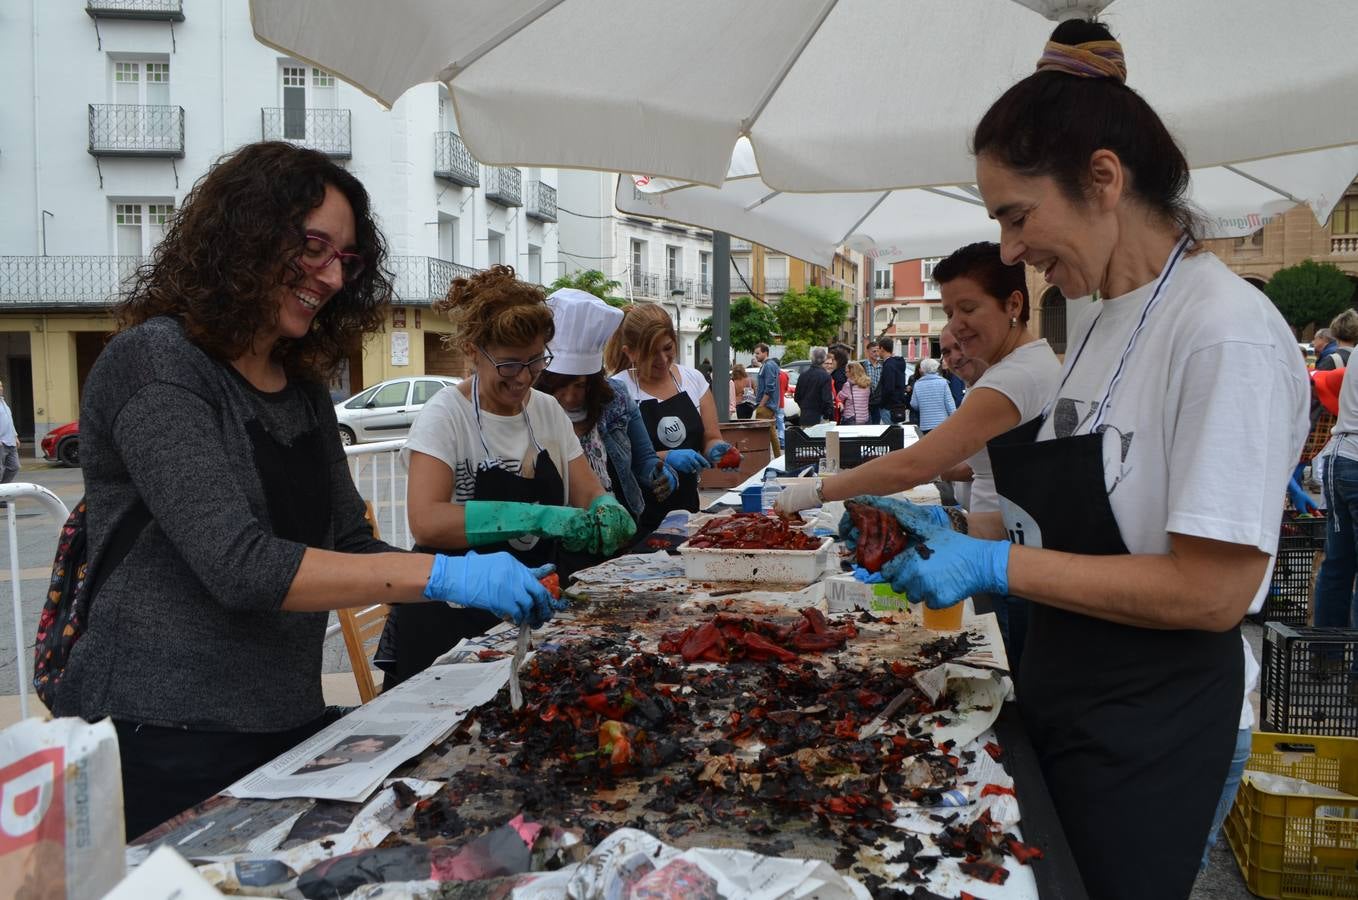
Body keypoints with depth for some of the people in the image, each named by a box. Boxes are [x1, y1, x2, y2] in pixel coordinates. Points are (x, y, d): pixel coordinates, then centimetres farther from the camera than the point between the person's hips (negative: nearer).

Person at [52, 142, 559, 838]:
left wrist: (486, 586, -6)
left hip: (288, 724, 7)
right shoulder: (154, 363, -14)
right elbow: (239, 565, -24)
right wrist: (443, 575, -28)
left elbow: (349, 545, 9)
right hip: (164, 738, -7)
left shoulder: (303, 386, 10)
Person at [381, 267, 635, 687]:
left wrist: (607, 511, -17)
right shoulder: (446, 415, -11)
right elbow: (427, 522, -24)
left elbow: (589, 493, 7)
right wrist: (537, 517, -32)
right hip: (454, 623, -4)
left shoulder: (549, 411, 6)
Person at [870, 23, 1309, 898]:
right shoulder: (1099, 321, 5)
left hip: (1147, 735, -8)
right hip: (1060, 698, 8)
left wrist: (997, 565, -23)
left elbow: (1211, 590, -24)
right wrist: (954, 536, 0)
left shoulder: (1227, 333, -21)